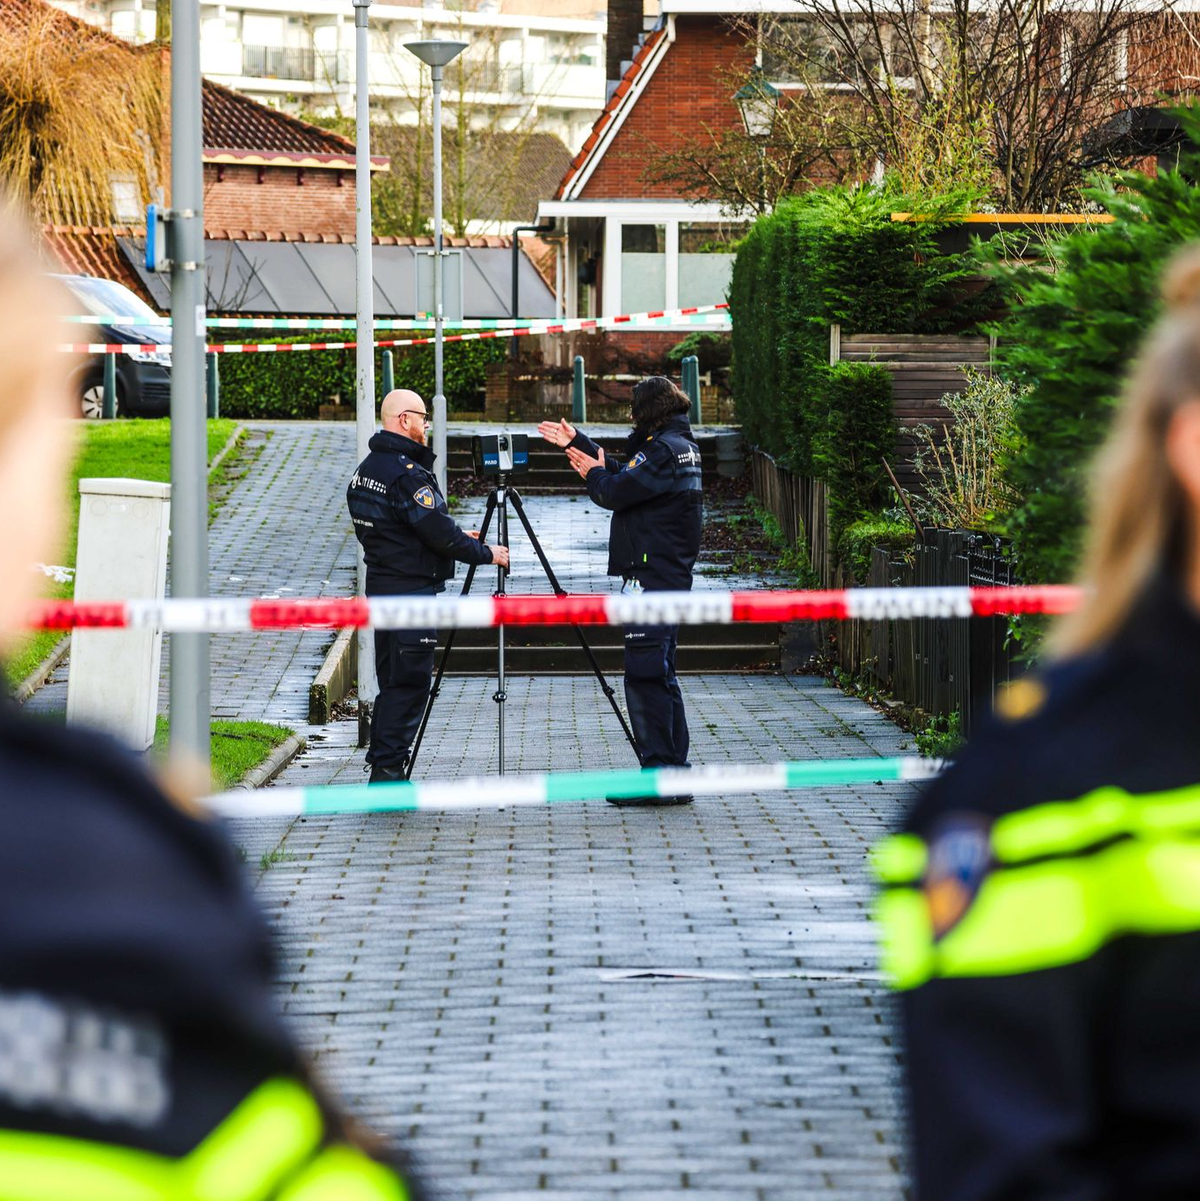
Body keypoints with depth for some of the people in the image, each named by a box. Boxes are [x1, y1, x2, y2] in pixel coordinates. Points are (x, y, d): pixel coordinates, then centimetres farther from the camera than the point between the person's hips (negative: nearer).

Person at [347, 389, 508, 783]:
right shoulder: (407, 474, -18)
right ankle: (388, 769, -8)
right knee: (409, 681, -7)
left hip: (382, 584, 10)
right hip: (411, 591, -10)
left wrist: (457, 537, 20)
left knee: (394, 681, 13)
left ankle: (383, 770, 15)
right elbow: (440, 533, -19)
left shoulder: (367, 469, 13)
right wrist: (485, 553, -4)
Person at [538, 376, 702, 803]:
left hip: (650, 579, -10)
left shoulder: (663, 450, -15)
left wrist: (594, 474, 4)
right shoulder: (681, 446, 15)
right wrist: (578, 444, 28)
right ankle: (674, 772, 15)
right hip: (671, 578, 10)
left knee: (645, 676, -9)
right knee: (660, 675, 13)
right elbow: (628, 473, 23)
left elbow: (615, 491, -17)